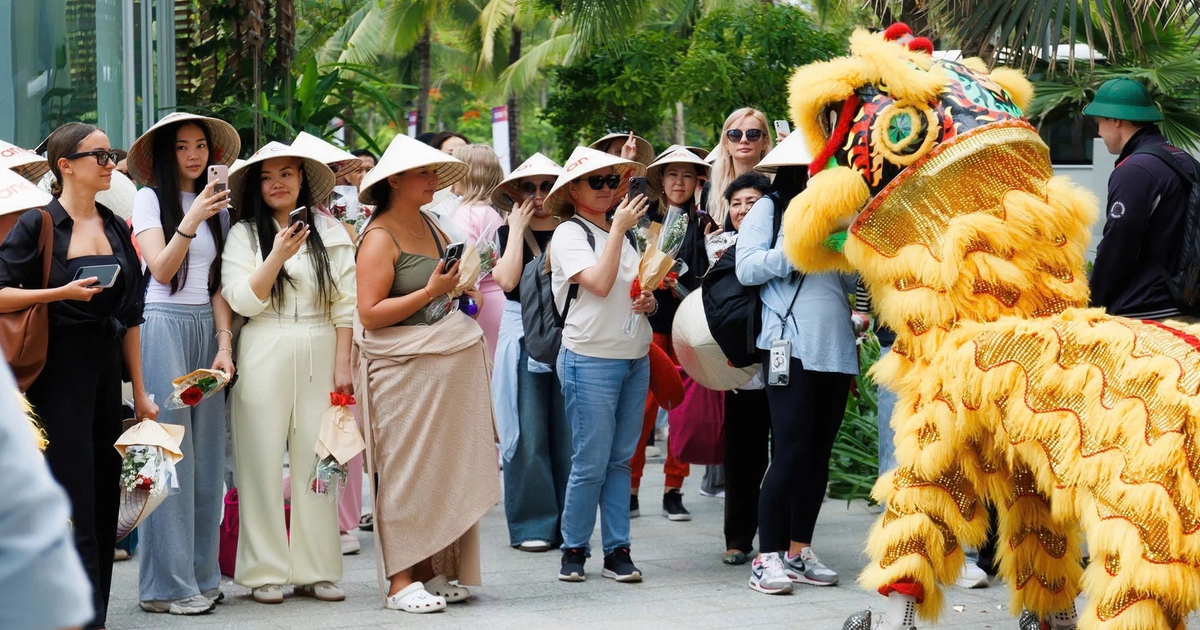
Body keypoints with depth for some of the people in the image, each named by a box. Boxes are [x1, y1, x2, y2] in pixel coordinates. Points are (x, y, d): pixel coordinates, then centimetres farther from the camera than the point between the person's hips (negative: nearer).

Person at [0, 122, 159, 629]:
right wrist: (63, 292, -20)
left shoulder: (115, 229, 13)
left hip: (106, 373, 6)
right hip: (59, 374, -6)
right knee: (74, 498, -9)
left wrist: (139, 390, 14)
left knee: (104, 497, 6)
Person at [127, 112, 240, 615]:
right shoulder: (150, 199, 0)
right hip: (162, 325, -5)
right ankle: (166, 583, -4)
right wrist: (191, 221, -23)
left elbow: (219, 283, 12)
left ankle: (200, 574, 10)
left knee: (206, 453, 4)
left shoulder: (218, 205, 14)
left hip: (205, 329, 5)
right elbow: (162, 269, -10)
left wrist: (224, 342, 2)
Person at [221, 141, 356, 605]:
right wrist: (277, 258, -17)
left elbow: (345, 305, 6)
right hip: (265, 358, -1)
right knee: (263, 464, -1)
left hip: (319, 357, 1)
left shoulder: (330, 232, 9)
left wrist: (342, 366, -1)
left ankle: (316, 570, 8)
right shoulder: (244, 235, 5)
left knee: (316, 463, 2)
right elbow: (242, 301, -5)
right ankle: (265, 572, 4)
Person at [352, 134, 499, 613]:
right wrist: (432, 291, -19)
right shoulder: (379, 238, -8)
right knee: (406, 470, -5)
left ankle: (432, 572, 14)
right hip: (404, 371, -7)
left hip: (448, 368, 8)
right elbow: (370, 313, -16)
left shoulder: (432, 228, 14)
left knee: (443, 469, 7)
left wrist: (462, 294, 9)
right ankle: (401, 579, -2)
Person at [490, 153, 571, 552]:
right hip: (523, 338, -1)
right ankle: (532, 525, 4)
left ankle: (569, 523, 10)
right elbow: (507, 280, -11)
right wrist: (518, 228, -7)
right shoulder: (507, 233, 7)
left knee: (568, 433, 1)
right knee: (529, 437, -3)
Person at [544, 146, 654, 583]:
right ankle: (574, 548, 8)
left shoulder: (622, 233, 16)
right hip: (590, 360, -6)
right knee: (590, 463, -5)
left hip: (635, 357, 7)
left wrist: (649, 301, 2)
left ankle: (617, 551, 10)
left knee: (621, 460, 7)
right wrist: (618, 228, -16)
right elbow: (600, 283, -20)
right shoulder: (569, 235, -6)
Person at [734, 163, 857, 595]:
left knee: (819, 453, 6)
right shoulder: (769, 209, 6)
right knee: (791, 450, -11)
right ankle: (767, 557, -8)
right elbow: (747, 269, -6)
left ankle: (799, 551, 13)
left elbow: (851, 282, 20)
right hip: (789, 344, -6)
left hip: (835, 347, 6)